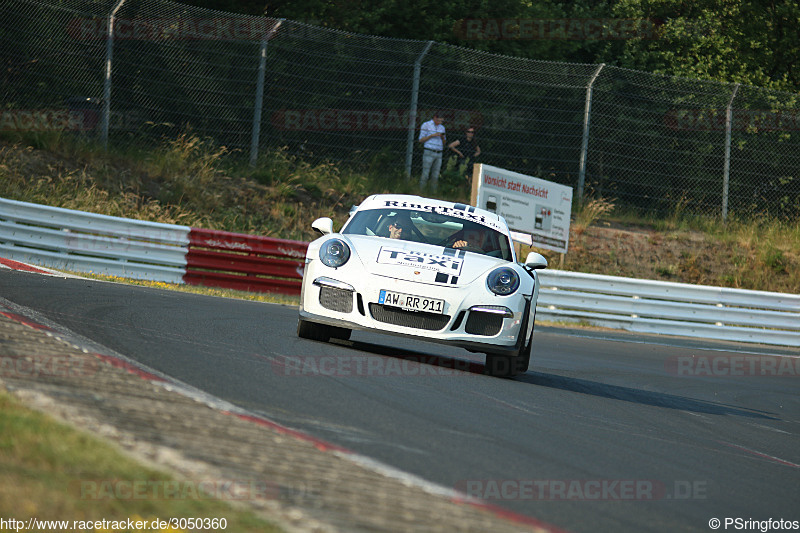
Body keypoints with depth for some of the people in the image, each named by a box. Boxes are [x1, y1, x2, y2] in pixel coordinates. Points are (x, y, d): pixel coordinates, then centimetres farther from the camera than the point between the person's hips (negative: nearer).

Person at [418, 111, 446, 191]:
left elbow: (443, 143, 20)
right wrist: (432, 135, -14)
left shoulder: (442, 127, 16)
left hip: (438, 154, 5)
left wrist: (443, 137, -3)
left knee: (435, 176, 2)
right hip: (428, 153, -5)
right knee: (425, 175, -10)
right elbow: (421, 140, -2)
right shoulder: (426, 125, 0)